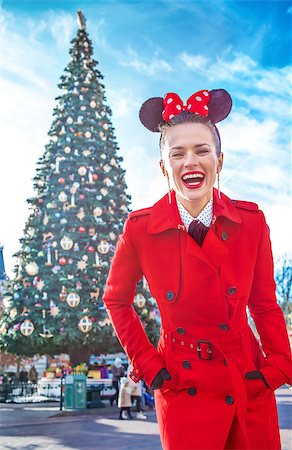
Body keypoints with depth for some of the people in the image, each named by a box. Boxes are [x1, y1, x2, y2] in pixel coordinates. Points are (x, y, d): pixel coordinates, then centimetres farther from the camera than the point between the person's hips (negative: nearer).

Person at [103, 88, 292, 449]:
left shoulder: (251, 221, -7)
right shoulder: (140, 229, -11)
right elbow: (116, 300, 5)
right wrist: (147, 364, -1)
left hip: (252, 386, 2)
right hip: (184, 391, -1)